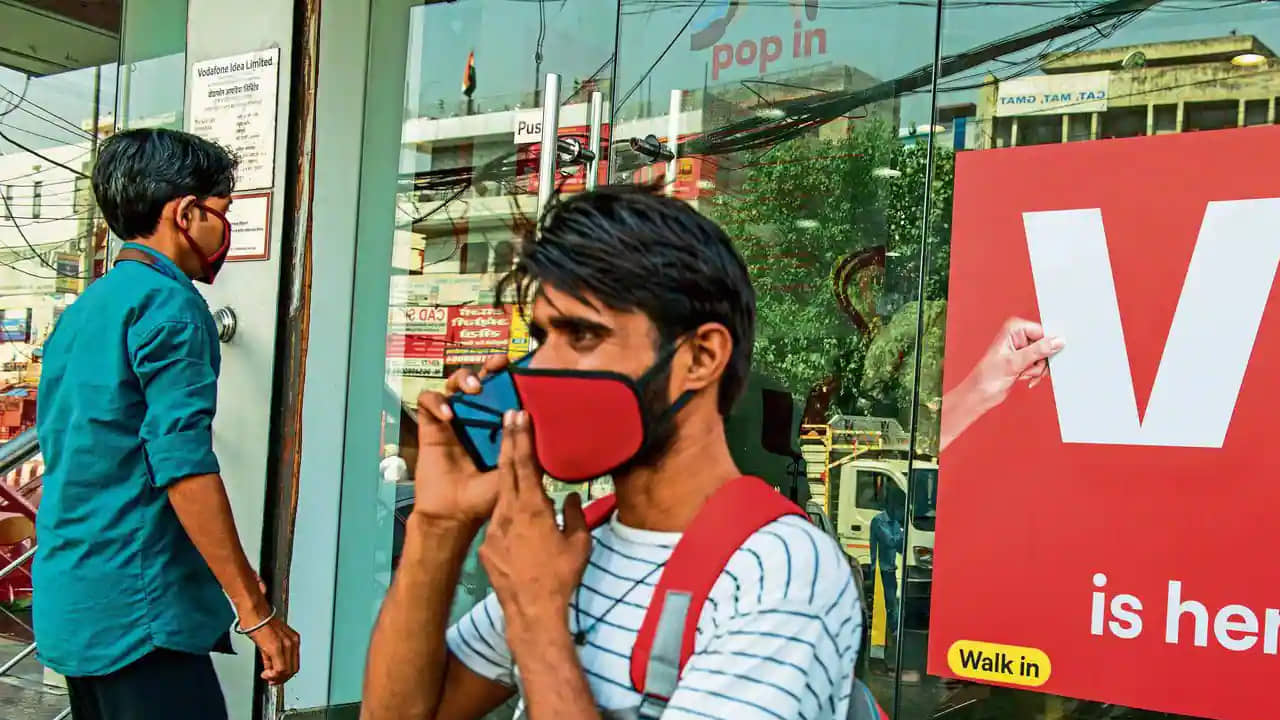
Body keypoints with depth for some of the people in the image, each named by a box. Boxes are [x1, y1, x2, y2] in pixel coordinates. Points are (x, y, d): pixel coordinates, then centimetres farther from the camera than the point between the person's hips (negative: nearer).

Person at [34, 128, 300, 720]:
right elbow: (183, 465, -21)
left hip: (72, 604, 10)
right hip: (137, 609, -10)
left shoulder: (80, 313, 16)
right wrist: (255, 610, -19)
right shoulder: (168, 303, -12)